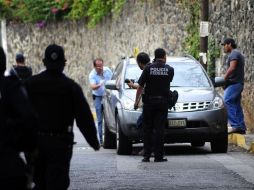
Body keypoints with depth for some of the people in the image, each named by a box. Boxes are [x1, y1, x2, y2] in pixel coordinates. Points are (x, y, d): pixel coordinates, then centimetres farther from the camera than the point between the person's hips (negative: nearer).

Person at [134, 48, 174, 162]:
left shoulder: (148, 68, -3)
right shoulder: (170, 70, -1)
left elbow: (140, 86, -2)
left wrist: (136, 100, 7)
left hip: (149, 101, 0)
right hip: (162, 101, 0)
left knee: (147, 129, 8)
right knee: (159, 129, 1)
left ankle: (146, 155, 5)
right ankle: (158, 156, -2)